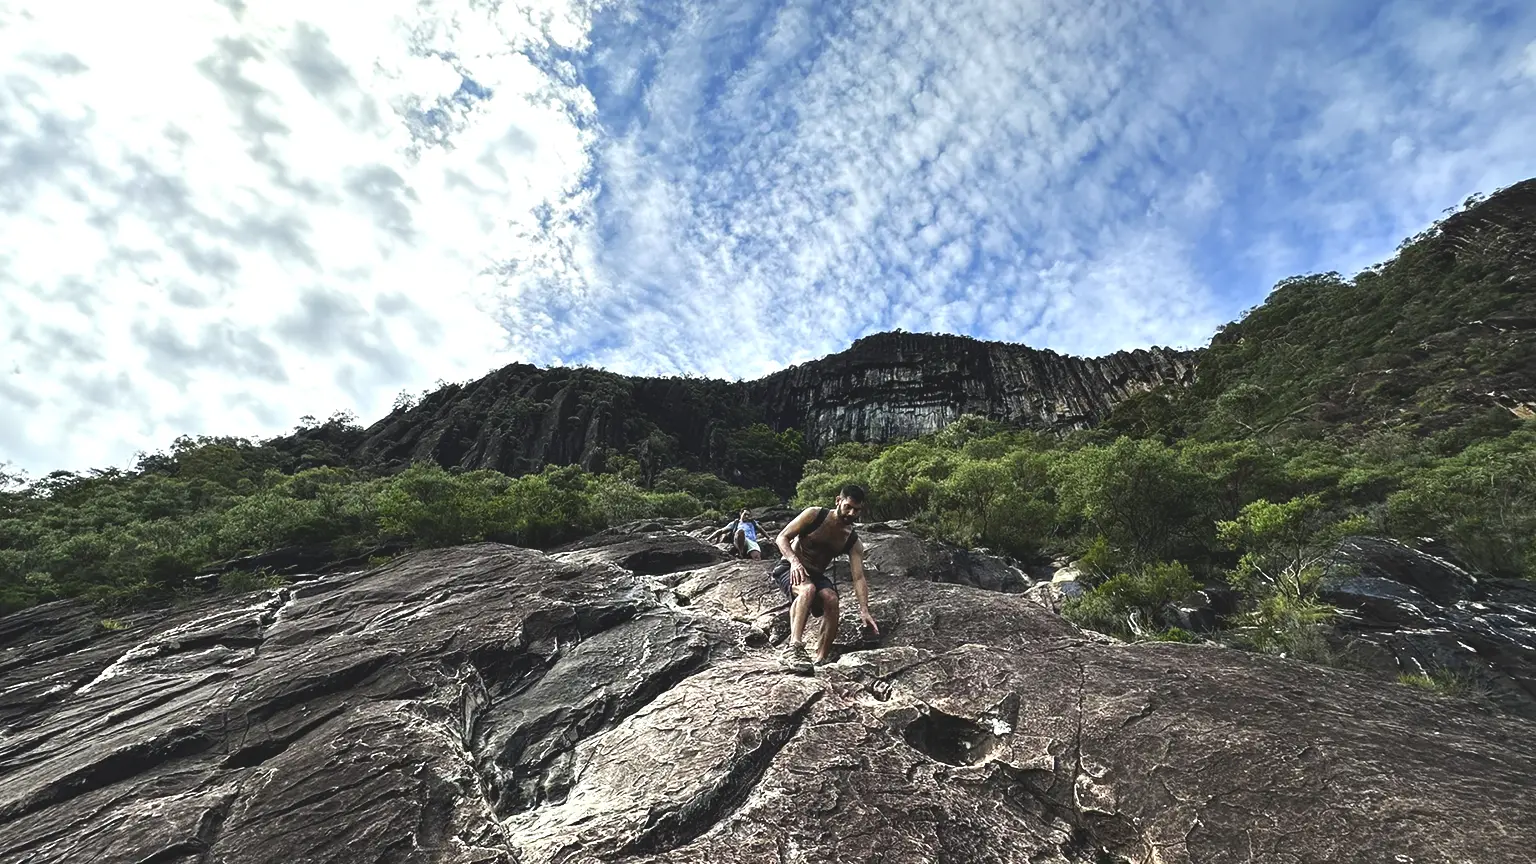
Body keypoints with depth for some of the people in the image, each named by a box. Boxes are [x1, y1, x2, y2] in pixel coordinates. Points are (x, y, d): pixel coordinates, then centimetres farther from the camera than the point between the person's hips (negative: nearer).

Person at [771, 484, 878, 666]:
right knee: (808, 589, -36)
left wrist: (864, 610, -25)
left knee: (831, 599, -26)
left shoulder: (854, 542, -3)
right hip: (790, 568, -4)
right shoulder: (814, 515, -13)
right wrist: (794, 561, -30)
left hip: (816, 574, 4)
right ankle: (795, 646, -40)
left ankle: (821, 661, -22)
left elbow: (858, 577, -11)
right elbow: (782, 538, -11)